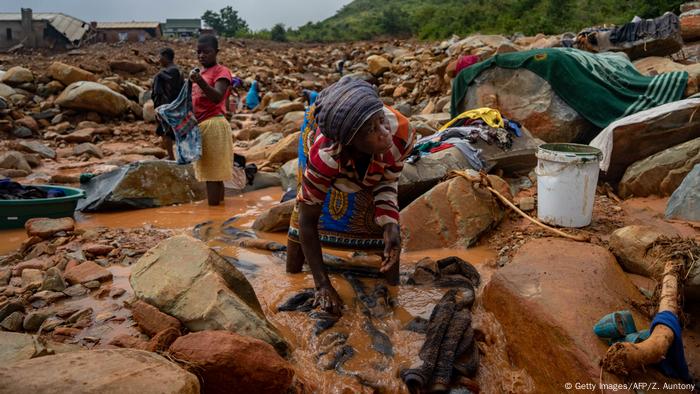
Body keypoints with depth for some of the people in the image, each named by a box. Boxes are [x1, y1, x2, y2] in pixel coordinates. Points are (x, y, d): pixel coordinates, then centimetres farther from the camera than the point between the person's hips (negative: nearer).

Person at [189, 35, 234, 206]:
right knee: (210, 173, 10)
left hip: (213, 125, -9)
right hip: (201, 126, 9)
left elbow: (217, 97, -23)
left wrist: (201, 82, -38)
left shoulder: (221, 71, -6)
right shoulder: (200, 73, 19)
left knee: (213, 174, -9)